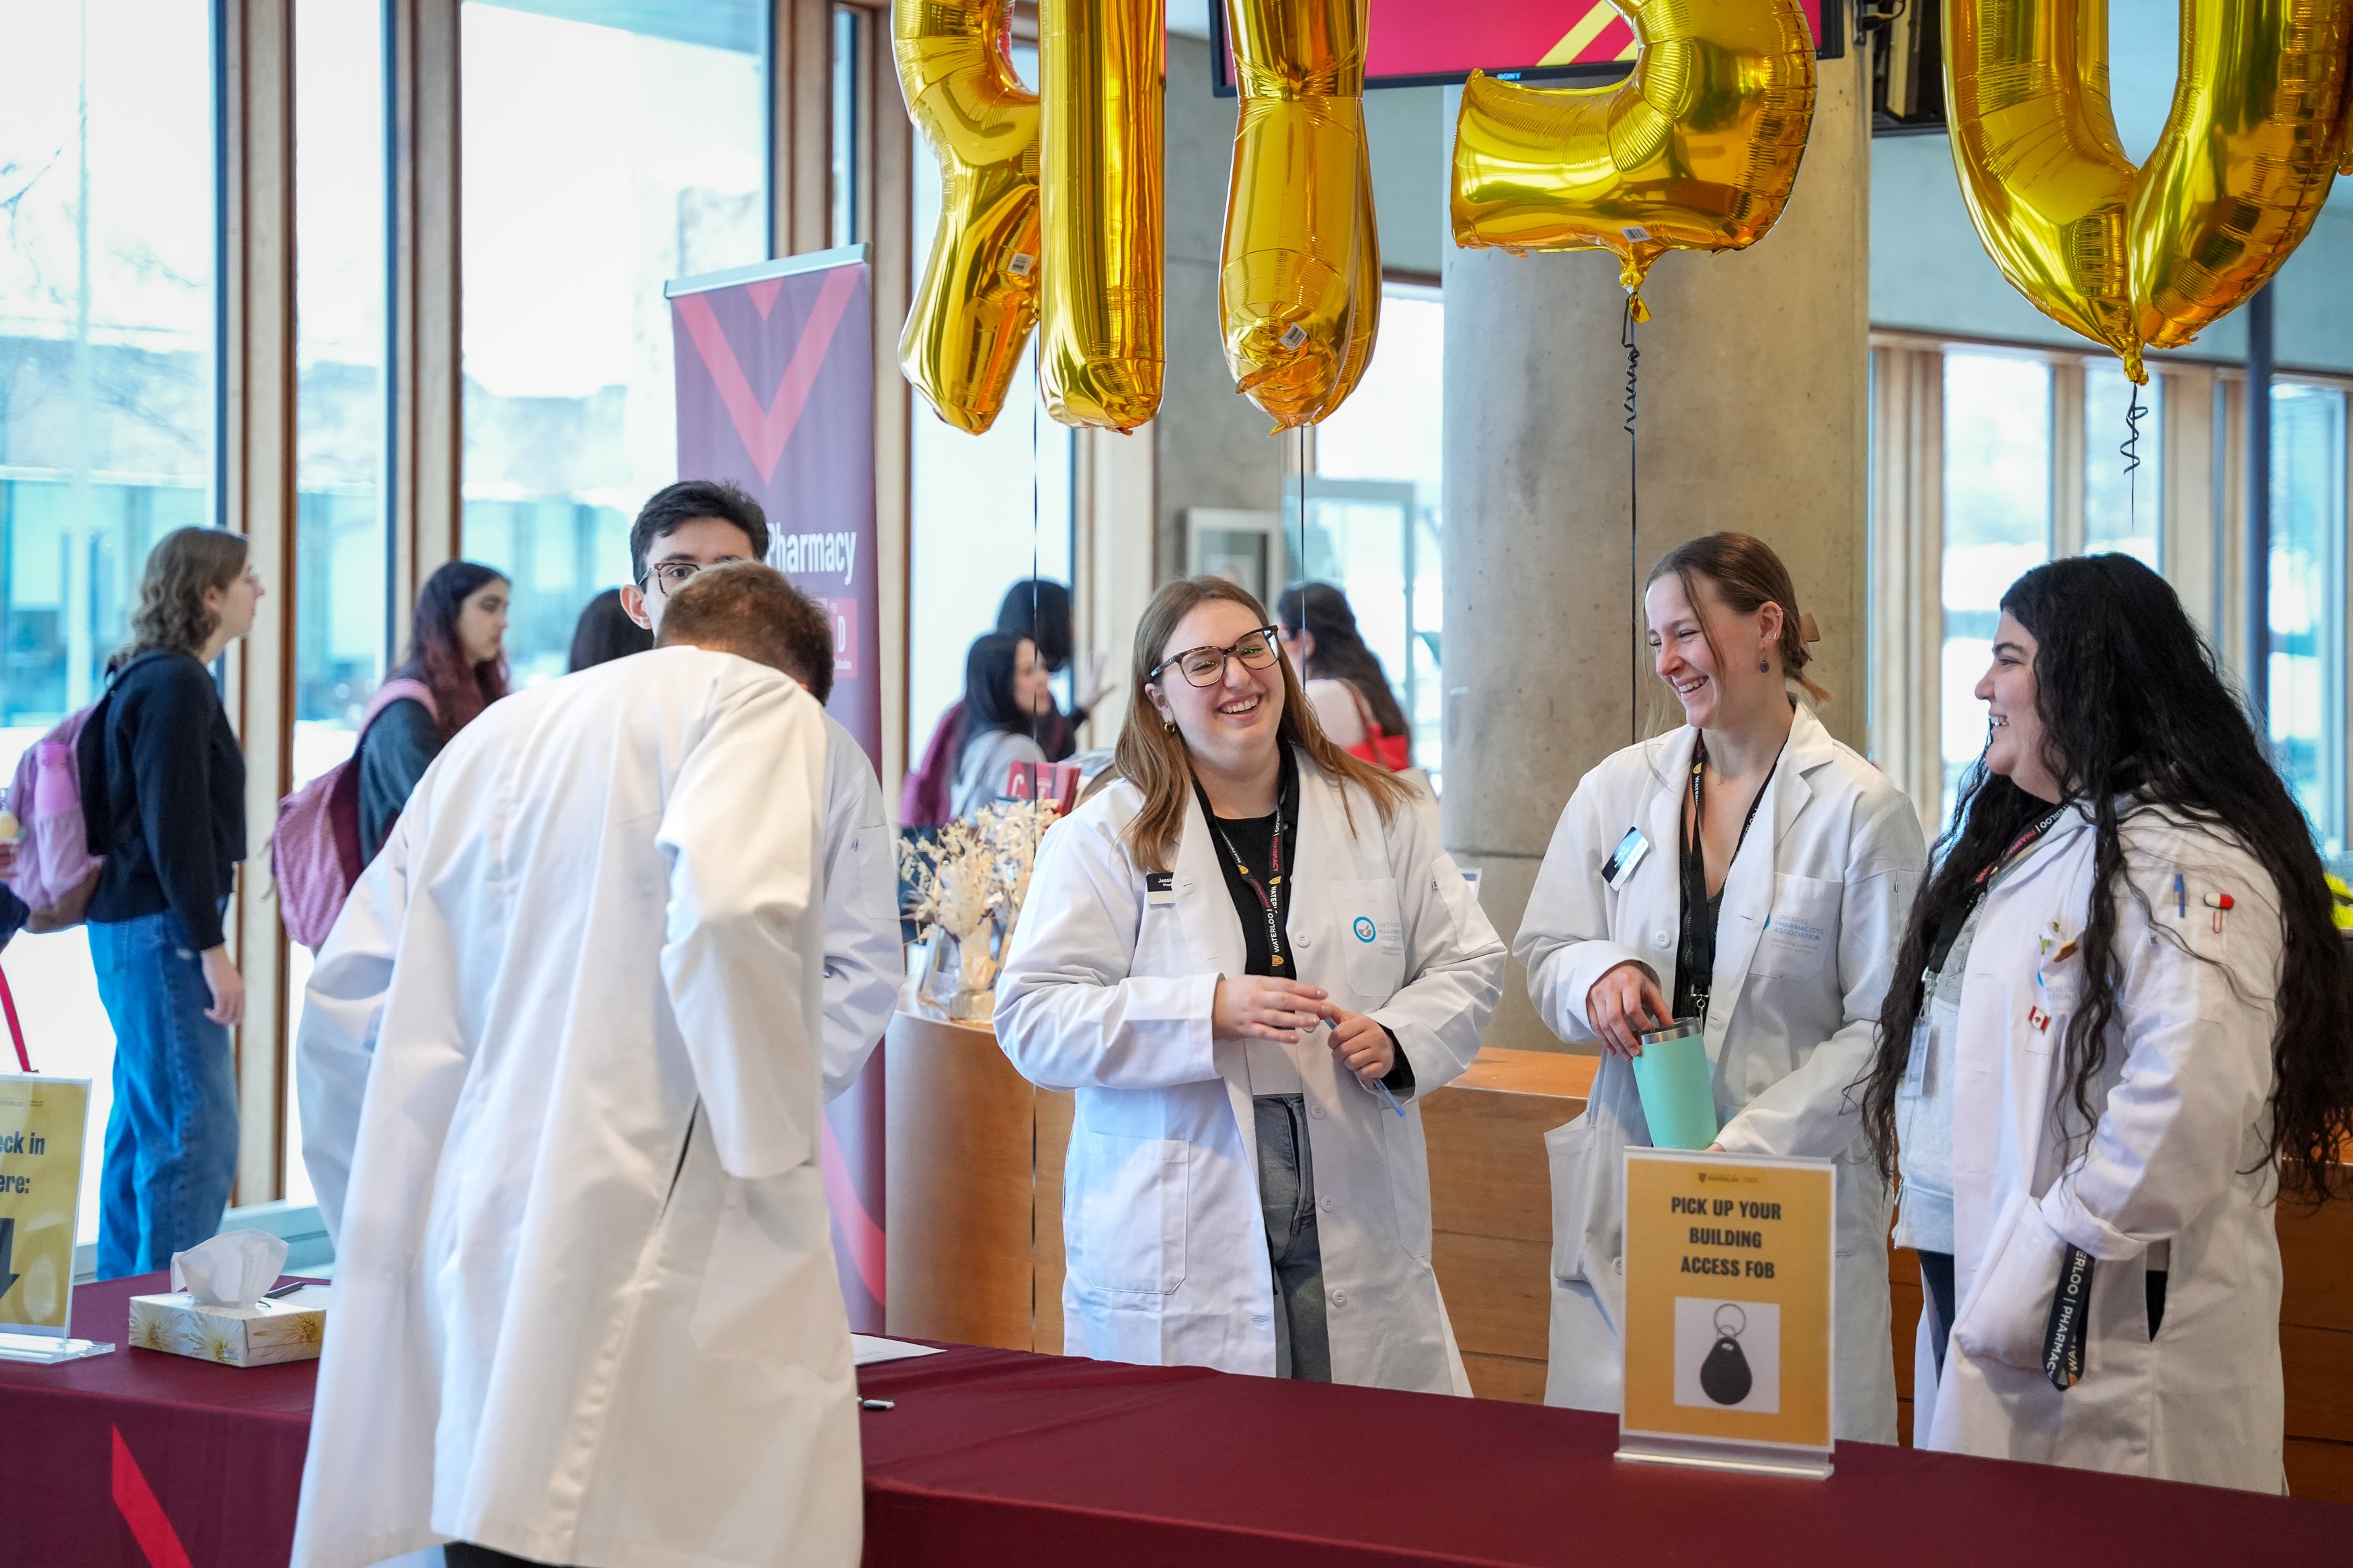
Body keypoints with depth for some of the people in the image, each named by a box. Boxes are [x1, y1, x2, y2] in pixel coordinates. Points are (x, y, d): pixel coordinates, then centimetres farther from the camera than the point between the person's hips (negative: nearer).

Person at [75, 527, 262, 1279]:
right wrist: (212, 948, -20)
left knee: (143, 1131, 14)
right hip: (161, 932, -11)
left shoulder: (148, 680, 16)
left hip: (132, 929, 11)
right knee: (197, 1137, -10)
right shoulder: (176, 685, -15)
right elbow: (176, 828, -20)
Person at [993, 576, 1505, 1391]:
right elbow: (1033, 1018, -5)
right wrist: (1210, 1010, -17)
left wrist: (1401, 1036, -5)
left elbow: (1469, 962, 16)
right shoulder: (1105, 837, 2)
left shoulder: (1377, 815, 11)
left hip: (1354, 1233, 2)